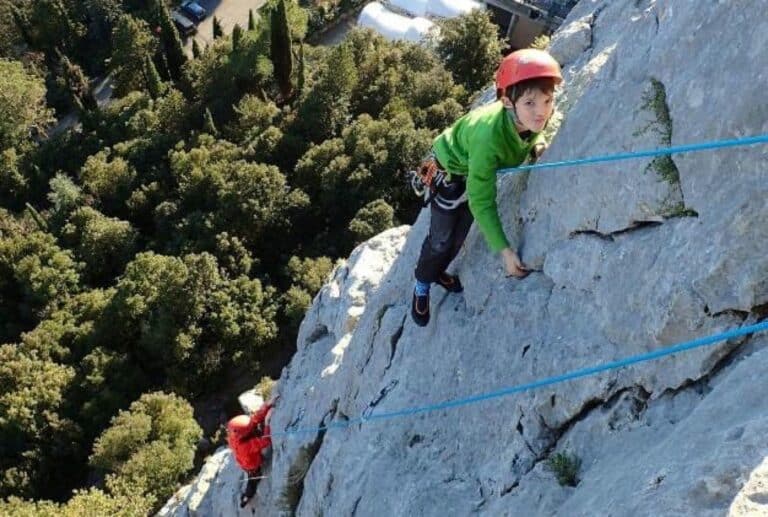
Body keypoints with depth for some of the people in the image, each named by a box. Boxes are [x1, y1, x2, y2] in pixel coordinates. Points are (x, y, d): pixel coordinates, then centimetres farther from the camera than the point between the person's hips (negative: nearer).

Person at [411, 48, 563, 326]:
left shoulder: (536, 115, -30)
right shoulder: (489, 137, -45)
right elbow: (482, 202, -38)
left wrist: (538, 146, -23)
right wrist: (504, 250, -38)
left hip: (479, 166, 6)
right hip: (451, 169, -6)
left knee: (459, 236, 21)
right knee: (441, 239, 7)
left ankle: (438, 271, 48)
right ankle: (422, 285, 34)